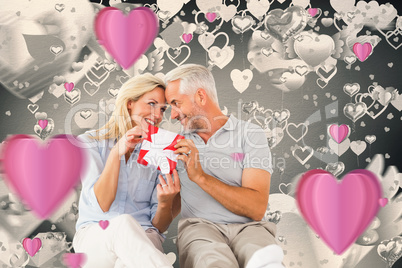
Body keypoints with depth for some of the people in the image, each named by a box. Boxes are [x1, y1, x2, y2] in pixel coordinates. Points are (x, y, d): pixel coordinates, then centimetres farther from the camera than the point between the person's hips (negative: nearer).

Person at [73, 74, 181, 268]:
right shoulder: (90, 142, 3)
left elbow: (159, 227, 4)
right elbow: (102, 205, -11)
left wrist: (165, 203, -18)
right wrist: (116, 153, -19)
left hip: (142, 240, 0)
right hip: (92, 236, 1)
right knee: (123, 223, -34)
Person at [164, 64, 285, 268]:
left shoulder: (250, 134, 5)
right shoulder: (181, 144, 17)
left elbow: (256, 209, -7)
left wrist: (200, 176, -11)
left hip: (246, 227, -1)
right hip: (199, 226, 2)